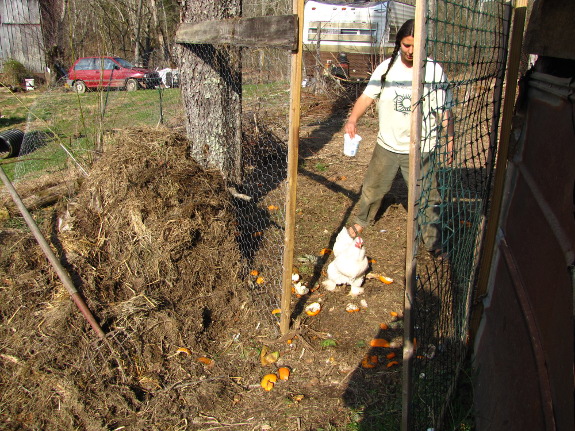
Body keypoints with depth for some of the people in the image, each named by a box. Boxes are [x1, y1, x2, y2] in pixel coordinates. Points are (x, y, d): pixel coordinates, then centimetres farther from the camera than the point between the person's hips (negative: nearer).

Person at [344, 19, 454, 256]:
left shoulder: (434, 71, -7)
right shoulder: (386, 68, -3)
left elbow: (444, 110, -2)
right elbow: (367, 96, -3)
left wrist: (449, 141, -3)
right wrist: (353, 119, -20)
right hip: (387, 145, 2)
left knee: (427, 196, 4)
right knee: (372, 188, 17)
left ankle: (433, 240, 22)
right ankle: (361, 221, 42)